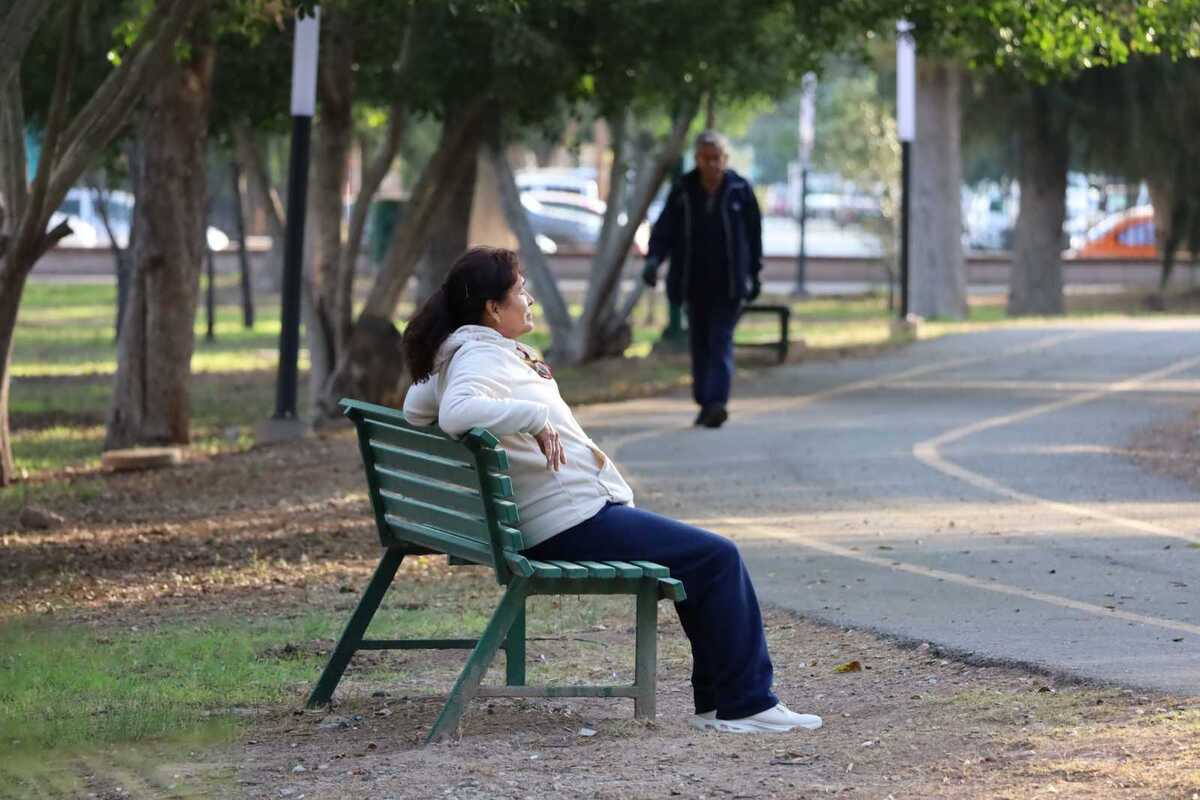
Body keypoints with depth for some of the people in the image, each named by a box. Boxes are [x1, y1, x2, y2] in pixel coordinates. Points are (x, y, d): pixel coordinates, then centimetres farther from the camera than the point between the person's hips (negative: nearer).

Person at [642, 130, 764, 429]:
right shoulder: (683, 190, 1)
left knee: (721, 341, -12)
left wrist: (754, 274, 8)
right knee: (699, 344, 9)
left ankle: (717, 401, -21)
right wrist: (654, 258, -19)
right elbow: (665, 228, -1)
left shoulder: (740, 190, -2)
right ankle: (705, 403, 17)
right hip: (695, 282, 3)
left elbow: (754, 233, 6)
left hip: (728, 283, -3)